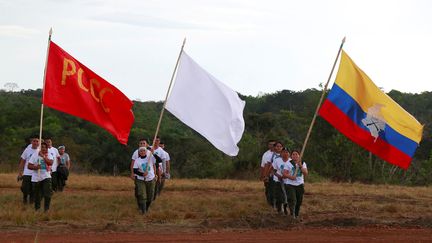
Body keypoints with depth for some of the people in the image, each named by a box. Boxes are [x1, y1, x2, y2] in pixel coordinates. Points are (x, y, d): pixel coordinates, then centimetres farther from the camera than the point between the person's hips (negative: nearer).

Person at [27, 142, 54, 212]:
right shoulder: (35, 155, 0)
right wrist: (35, 167, -22)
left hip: (46, 177, 0)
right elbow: (29, 166, -3)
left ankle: (46, 209, -7)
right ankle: (37, 209, 22)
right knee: (37, 196, 6)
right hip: (36, 178, 0)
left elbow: (50, 163, -18)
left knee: (48, 193, -17)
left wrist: (43, 156, -24)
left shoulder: (49, 155, 3)